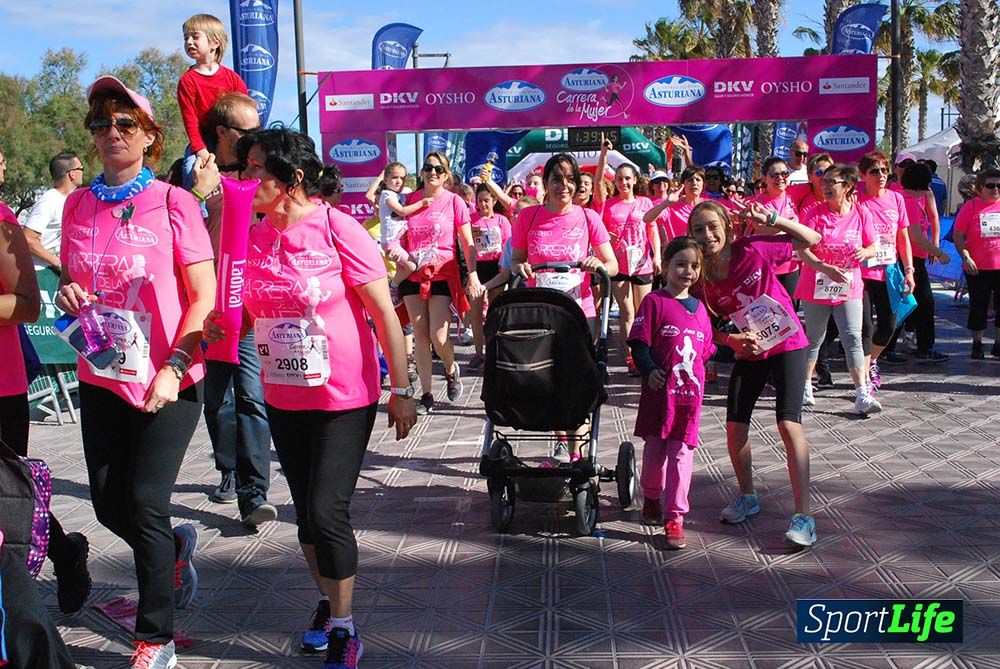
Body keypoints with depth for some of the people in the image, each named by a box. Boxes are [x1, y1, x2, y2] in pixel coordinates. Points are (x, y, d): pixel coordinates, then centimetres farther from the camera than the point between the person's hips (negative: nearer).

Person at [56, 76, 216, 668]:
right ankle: (176, 547, 44)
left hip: (169, 381, -5)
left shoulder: (173, 202, -7)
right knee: (109, 504, 10)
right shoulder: (78, 205, 7)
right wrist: (68, 296, -4)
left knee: (145, 503, -4)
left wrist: (173, 369, -17)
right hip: (101, 377, 5)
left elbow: (204, 297, -9)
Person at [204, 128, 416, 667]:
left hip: (344, 399, -6)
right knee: (306, 510, 15)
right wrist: (217, 325, -8)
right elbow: (251, 312, 15)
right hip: (283, 399, 6)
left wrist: (401, 390, -13)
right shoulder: (254, 237, 3)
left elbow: (384, 312, -12)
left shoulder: (337, 228, -13)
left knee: (326, 510, -7)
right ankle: (329, 600, 39)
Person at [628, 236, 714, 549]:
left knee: (681, 453, 1)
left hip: (691, 393, 4)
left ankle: (674, 517, 5)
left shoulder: (699, 308, 13)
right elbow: (639, 342, -8)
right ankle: (651, 498, 33)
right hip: (660, 390, -3)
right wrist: (649, 369, -19)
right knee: (655, 448, 9)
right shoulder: (654, 301, -4)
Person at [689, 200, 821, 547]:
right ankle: (747, 496, 29)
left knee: (788, 423, -15)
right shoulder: (701, 279, -9)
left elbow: (812, 239, -10)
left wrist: (771, 220, -21)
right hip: (749, 352, 4)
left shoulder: (753, 250, -18)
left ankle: (803, 515, -10)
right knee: (734, 426, 3)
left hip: (787, 343, -4)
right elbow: (710, 329, 2)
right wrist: (732, 340, -18)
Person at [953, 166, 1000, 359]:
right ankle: (977, 345, 19)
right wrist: (966, 258, -16)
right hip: (978, 269, -3)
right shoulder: (971, 207, -3)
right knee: (978, 306, 6)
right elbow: (958, 235, -6)